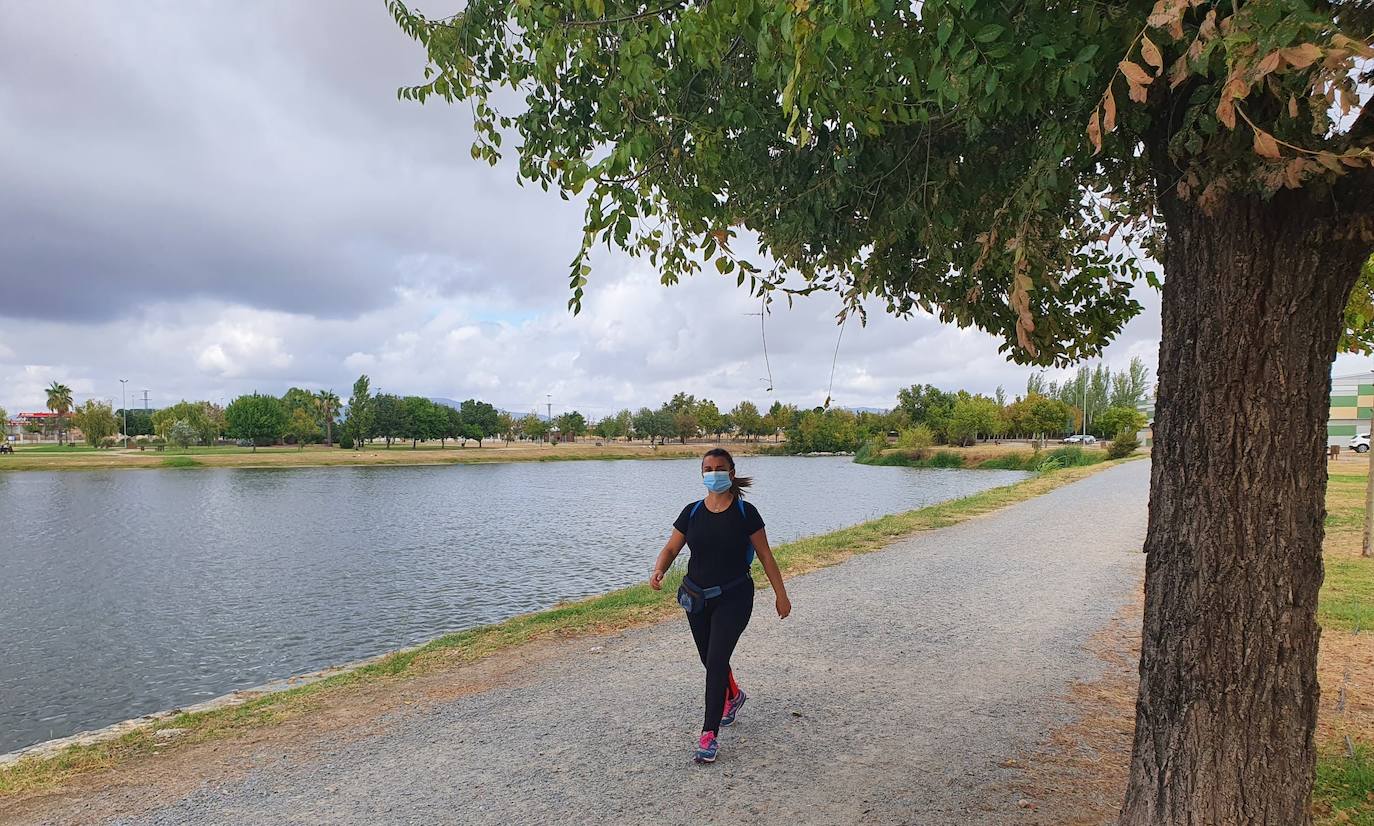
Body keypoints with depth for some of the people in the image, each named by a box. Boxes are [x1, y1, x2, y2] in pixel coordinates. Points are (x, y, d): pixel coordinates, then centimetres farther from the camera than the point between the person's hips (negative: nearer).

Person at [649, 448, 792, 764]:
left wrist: (781, 594, 1)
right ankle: (733, 695, 49)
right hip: (697, 598, 4)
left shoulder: (745, 513, -7)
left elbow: (765, 555, -1)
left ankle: (709, 734, -3)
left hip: (734, 597, -4)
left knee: (716, 660, -13)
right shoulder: (692, 512, 0)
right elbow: (670, 549, 1)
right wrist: (658, 571, -20)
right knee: (711, 660, 18)